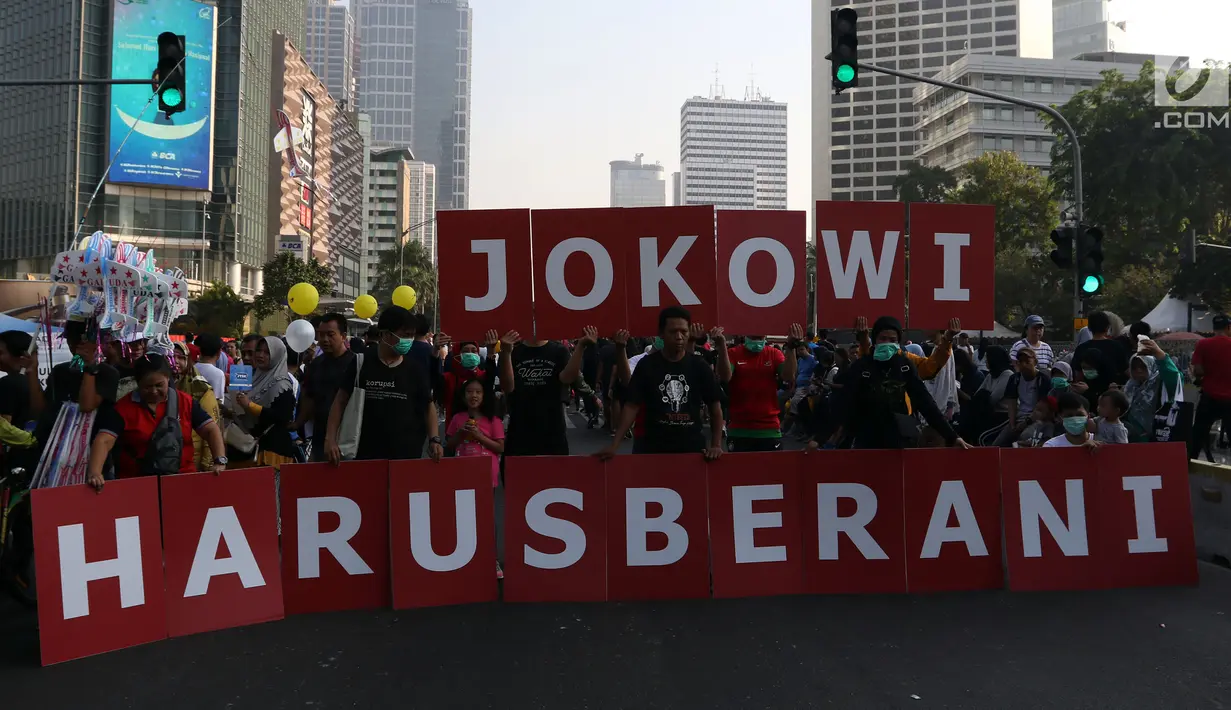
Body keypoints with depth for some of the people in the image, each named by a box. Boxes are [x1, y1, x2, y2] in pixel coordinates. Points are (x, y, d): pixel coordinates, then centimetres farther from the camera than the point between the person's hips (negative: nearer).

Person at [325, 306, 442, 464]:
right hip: (367, 454, -2)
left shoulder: (415, 370, 5)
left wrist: (435, 439, -1)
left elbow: (428, 405, 13)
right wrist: (330, 439, -6)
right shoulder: (361, 364, -1)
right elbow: (341, 401, 3)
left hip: (408, 454, 2)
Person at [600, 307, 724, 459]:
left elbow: (715, 406, 5)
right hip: (653, 447, -1)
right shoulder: (646, 365, -3)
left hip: (692, 447, 1)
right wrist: (614, 445, -13)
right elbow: (632, 406, -5)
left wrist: (716, 445, -4)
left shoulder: (699, 366, 0)